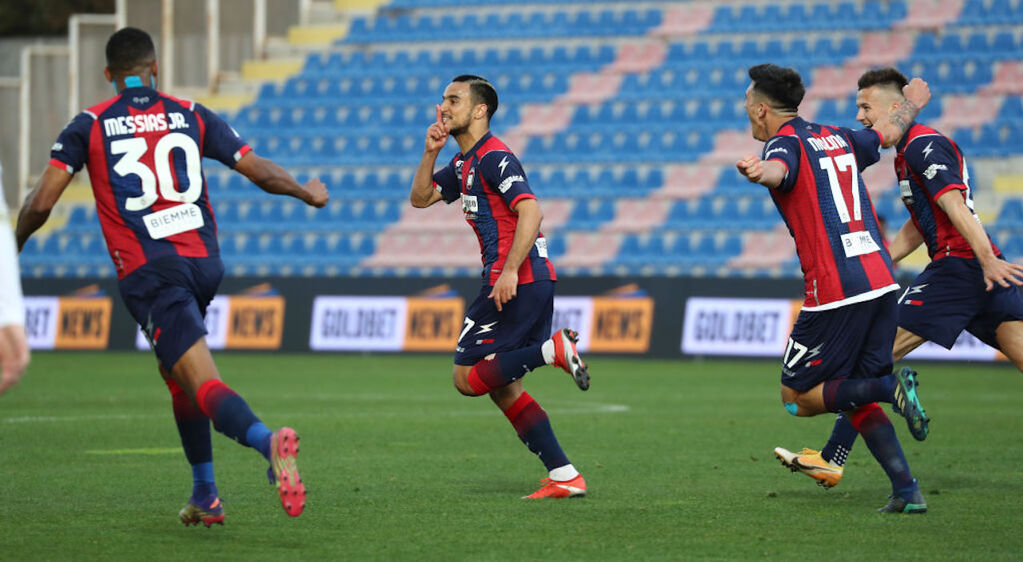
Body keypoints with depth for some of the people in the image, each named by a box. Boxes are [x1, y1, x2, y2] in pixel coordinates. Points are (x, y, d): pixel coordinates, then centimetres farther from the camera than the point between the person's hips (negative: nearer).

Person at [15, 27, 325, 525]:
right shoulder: (191, 116, 12)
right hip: (205, 261, 4)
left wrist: (13, 245, 18)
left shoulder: (89, 125, 5)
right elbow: (259, 170, 11)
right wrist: (309, 193, 30)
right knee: (178, 376, 26)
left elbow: (41, 201, -1)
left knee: (203, 384, -16)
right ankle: (205, 496, 24)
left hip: (149, 273, -4)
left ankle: (267, 440, -46)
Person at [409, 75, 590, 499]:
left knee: (468, 377, -9)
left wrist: (510, 271, -27)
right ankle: (564, 476, 6)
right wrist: (430, 152, 9)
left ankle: (553, 349, -15)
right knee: (501, 386, 10)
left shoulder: (493, 158, -11)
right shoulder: (464, 163, 19)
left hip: (518, 281, -10)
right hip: (532, 282, 10)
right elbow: (420, 198, 23)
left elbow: (530, 212, -21)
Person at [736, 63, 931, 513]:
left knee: (798, 398, 4)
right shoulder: (837, 139, 18)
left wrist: (759, 172, -54)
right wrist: (914, 103, 60)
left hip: (835, 293, -7)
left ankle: (889, 387, -16)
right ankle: (907, 490, 2)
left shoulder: (785, 143, -4)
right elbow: (887, 133, 39)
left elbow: (779, 170, -30)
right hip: (880, 282, 8)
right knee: (852, 398, 15)